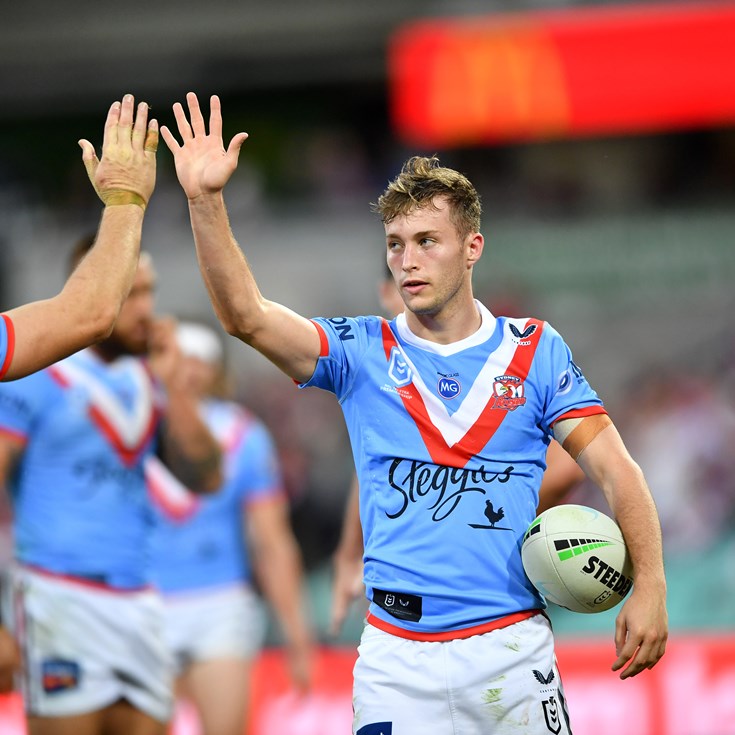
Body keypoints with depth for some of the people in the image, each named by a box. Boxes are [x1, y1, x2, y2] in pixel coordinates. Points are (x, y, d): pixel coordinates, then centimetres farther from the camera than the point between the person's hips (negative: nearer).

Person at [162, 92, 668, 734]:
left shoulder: (534, 350, 6)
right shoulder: (363, 351, 6)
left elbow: (615, 469, 2)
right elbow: (246, 315, -8)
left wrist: (650, 585, -12)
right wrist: (206, 200, -21)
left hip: (511, 652, 0)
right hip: (396, 661, 0)